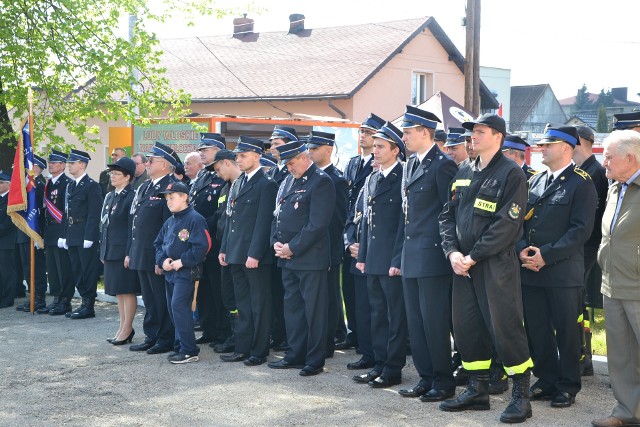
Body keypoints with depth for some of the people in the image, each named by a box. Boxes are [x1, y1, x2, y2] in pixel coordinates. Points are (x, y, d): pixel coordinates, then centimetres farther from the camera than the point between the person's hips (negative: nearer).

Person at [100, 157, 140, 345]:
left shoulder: (132, 197, -12)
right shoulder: (109, 197, 15)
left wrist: (130, 253, -18)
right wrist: (103, 250, 15)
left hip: (125, 251, -9)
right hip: (110, 251, 9)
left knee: (127, 290, -1)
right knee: (118, 291, 14)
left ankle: (127, 328, 6)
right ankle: (123, 326, 22)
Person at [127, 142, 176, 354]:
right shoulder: (143, 187, 14)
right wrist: (129, 251, 15)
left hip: (157, 255, -9)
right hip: (141, 254, 9)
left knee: (162, 299, 0)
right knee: (148, 298, 15)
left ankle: (166, 339, 9)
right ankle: (151, 337, 24)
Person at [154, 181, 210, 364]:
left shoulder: (195, 219, -12)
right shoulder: (169, 222, 14)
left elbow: (201, 246, -20)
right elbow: (158, 243, 20)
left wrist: (182, 262, -18)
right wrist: (162, 260, 0)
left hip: (186, 272, -9)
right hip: (170, 272, 9)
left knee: (178, 306, -14)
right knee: (172, 308, 11)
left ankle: (189, 351, -10)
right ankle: (180, 347, 21)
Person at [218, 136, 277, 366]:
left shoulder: (266, 185, -10)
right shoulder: (237, 184, 16)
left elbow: (264, 223, -15)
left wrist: (255, 254, -19)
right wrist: (224, 249, 14)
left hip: (255, 256, -8)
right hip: (236, 254, 8)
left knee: (259, 304, 0)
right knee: (242, 304, 13)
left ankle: (259, 351, 6)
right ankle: (243, 349, 20)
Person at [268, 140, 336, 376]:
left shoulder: (321, 182, -11)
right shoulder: (287, 182, 16)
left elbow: (318, 224, -17)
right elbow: (278, 215, 20)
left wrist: (292, 247, -15)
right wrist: (276, 242, 3)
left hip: (310, 258, -8)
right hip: (288, 259, 8)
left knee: (313, 310, -1)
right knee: (292, 307, 14)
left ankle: (314, 361, 5)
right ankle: (295, 355, 23)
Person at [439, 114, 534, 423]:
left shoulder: (511, 173, -7)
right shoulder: (464, 174, 14)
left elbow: (507, 224, -14)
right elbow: (448, 215, 12)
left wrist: (474, 256, -16)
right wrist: (452, 252, -5)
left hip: (496, 266, -7)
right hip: (463, 264, 7)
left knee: (505, 328, -5)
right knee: (466, 326, 10)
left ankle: (521, 395, 5)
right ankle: (478, 389, 22)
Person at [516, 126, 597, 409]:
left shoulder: (581, 183, -5)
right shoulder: (535, 181, 15)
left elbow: (581, 229, -13)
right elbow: (520, 219, 14)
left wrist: (546, 255, -17)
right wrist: (522, 249, -5)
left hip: (563, 272, -6)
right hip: (530, 271, 6)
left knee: (566, 331, 3)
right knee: (536, 330, 9)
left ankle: (568, 386, 15)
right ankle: (547, 380, 22)